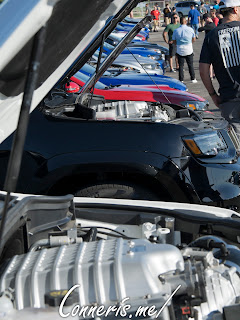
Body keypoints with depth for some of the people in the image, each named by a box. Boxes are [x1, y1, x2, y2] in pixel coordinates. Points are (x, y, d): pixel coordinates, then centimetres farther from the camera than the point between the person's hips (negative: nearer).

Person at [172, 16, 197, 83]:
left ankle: (181, 80, 6)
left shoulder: (176, 31, -6)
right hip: (189, 50, 0)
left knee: (181, 66, 8)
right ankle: (193, 79, 16)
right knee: (190, 65, 13)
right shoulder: (190, 29, -6)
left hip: (180, 51, 0)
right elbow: (194, 39, 6)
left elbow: (174, 41, 1)